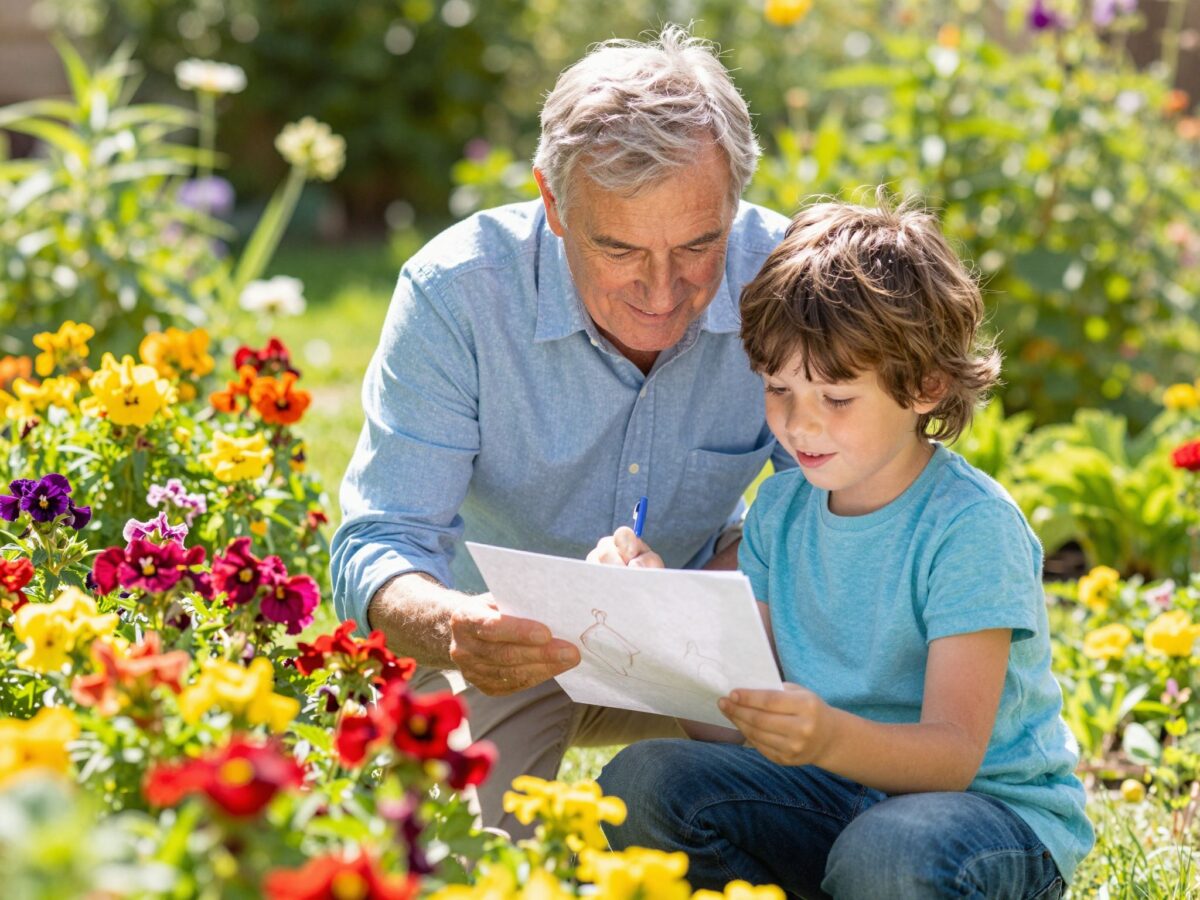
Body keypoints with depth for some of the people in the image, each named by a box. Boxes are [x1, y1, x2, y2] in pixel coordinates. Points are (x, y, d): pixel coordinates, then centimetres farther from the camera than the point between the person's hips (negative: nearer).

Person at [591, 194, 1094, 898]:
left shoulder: (971, 526, -17)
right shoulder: (780, 510, 3)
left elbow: (954, 755, -25)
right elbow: (733, 717, 0)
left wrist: (829, 738, -45)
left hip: (997, 807, -5)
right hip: (838, 792, 6)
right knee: (642, 781, -17)